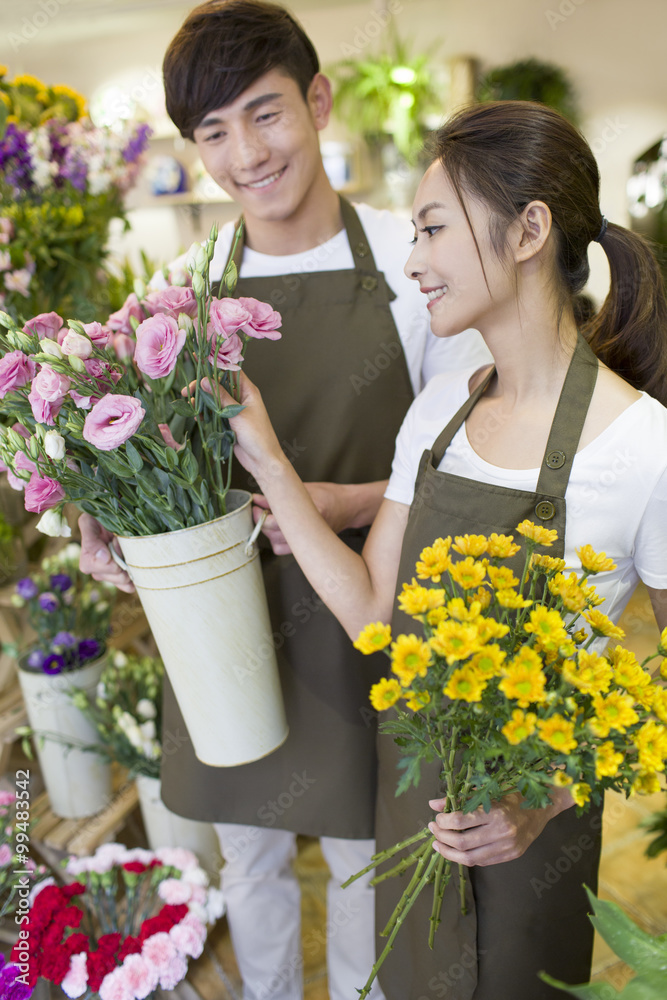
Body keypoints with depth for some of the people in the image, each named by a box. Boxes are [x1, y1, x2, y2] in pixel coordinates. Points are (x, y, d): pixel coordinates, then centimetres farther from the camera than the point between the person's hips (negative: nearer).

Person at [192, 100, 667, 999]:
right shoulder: (439, 408, -5)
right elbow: (371, 608, -7)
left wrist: (549, 799, -21)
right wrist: (266, 464, -12)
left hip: (524, 823, -5)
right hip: (408, 784, 5)